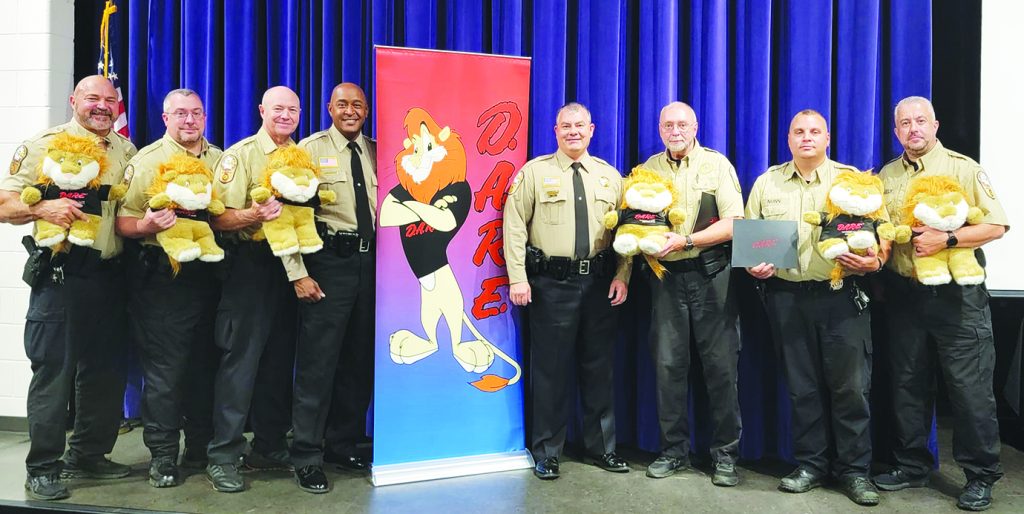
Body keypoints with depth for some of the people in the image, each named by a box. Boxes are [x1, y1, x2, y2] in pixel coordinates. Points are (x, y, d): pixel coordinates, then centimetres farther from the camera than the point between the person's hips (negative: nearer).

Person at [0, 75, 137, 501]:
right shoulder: (44, 145, 1)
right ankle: (43, 468, 13)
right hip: (62, 273, -4)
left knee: (105, 371, 11)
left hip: (110, 274, 5)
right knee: (53, 371, -1)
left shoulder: (126, 150, 15)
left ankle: (88, 454, 27)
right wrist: (42, 207, -22)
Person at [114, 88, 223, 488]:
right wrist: (147, 225, -24)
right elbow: (123, 222, -6)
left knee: (205, 364, 12)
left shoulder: (220, 161, 13)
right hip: (161, 276, -4)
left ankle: (201, 447, 27)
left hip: (208, 273, 4)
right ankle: (162, 455, 16)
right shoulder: (146, 161, 1)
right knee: (164, 368, 1)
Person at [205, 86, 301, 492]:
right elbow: (219, 218, -11)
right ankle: (223, 456, 6)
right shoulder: (240, 154, -3)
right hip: (250, 264, -5)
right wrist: (253, 215, -28)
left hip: (289, 264, 6)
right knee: (241, 357, -5)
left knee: (280, 359, 11)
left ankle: (269, 447, 23)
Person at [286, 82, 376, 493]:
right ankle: (307, 458, 13)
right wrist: (298, 273, -14)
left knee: (360, 360, 13)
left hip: (370, 261, 5)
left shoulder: (376, 153, 12)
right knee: (318, 362, -2)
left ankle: (343, 445, 29)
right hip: (328, 262, -5)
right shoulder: (311, 149, -1)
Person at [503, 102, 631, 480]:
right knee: (550, 368, 3)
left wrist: (622, 276, -1)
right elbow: (514, 226, -4)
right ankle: (547, 452, 18)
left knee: (599, 366, 12)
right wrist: (517, 277, -11)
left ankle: (601, 447, 27)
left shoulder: (610, 176, 10)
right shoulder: (534, 172, 0)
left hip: (599, 282, 3)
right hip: (551, 282, -3)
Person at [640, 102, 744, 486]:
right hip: (665, 277, 3)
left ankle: (725, 453, 14)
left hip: (711, 276, -3)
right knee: (668, 363, 6)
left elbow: (733, 223, -8)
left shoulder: (717, 165, 0)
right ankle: (674, 448, 19)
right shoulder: (649, 169, 11)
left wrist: (684, 241, -18)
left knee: (721, 364, 1)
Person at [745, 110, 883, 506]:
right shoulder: (767, 183, 11)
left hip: (841, 295, -1)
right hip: (786, 296, 2)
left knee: (849, 384, 0)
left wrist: (874, 261, -16)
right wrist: (753, 264, -6)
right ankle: (811, 464, 22)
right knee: (801, 385, 9)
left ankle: (854, 469, 15)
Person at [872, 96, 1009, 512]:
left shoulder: (963, 169, -2)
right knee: (908, 383, 11)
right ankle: (912, 465, 25)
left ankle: (981, 475, 15)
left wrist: (945, 240, -20)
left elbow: (996, 225, -8)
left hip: (956, 293, -4)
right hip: (904, 293, 4)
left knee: (969, 386, -1)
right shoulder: (886, 176, 10)